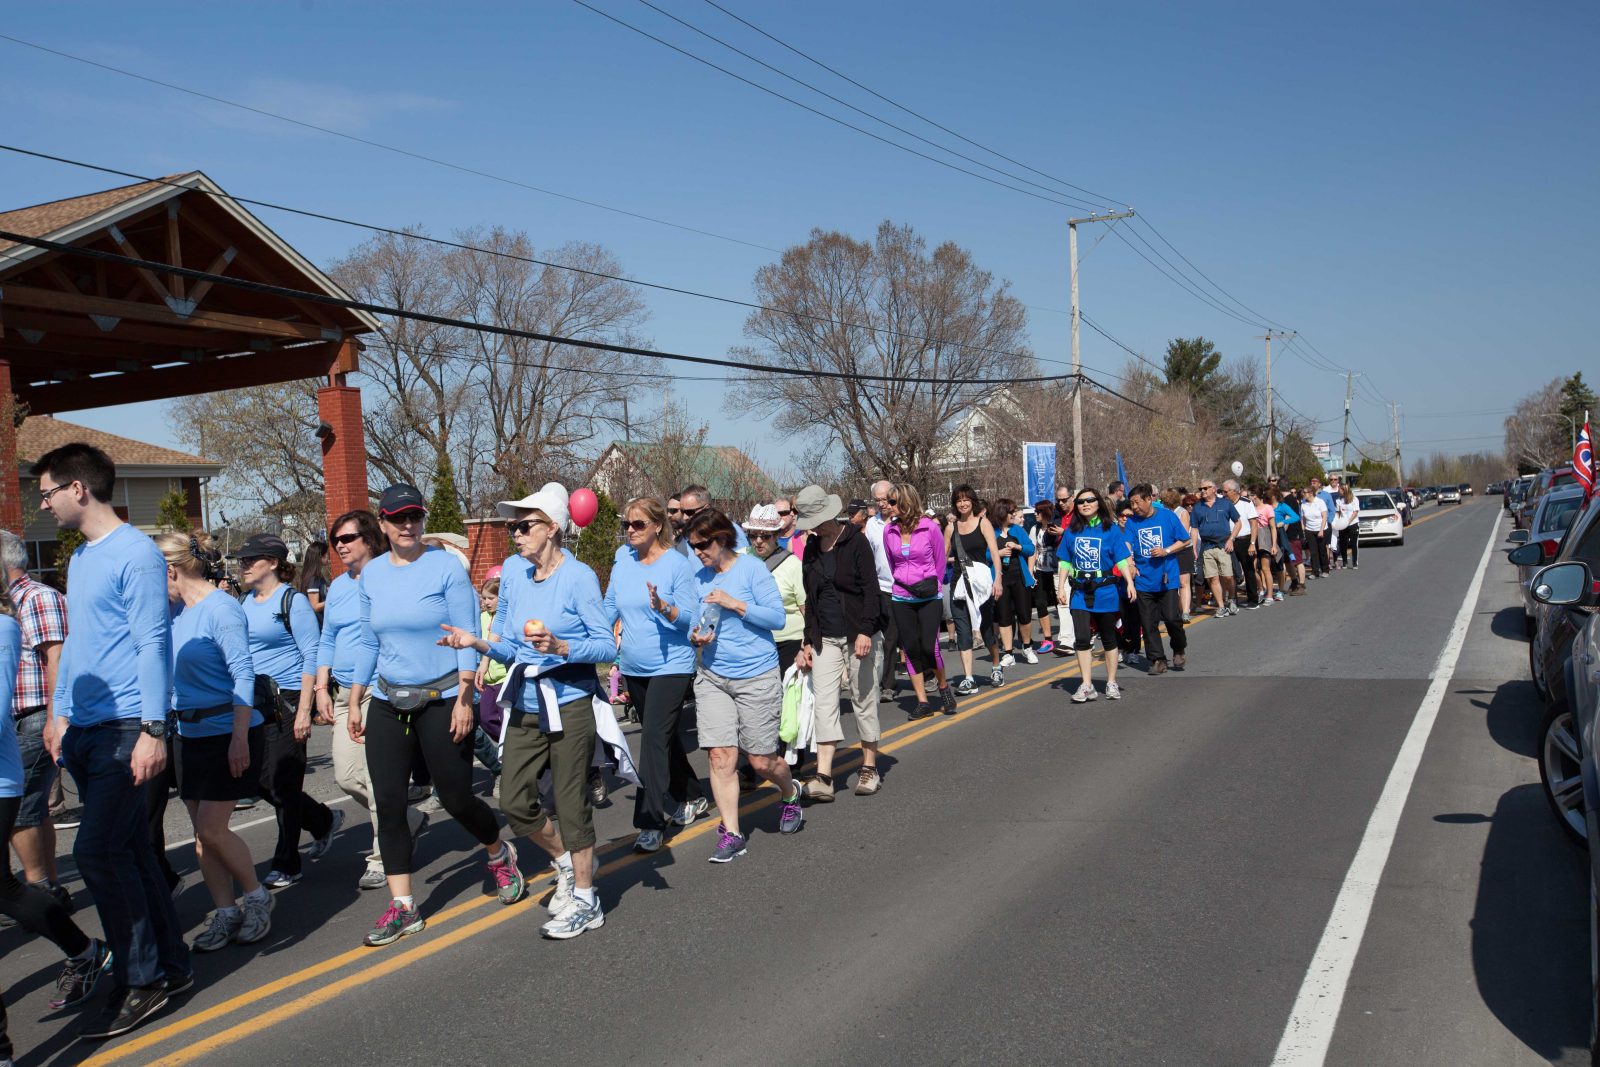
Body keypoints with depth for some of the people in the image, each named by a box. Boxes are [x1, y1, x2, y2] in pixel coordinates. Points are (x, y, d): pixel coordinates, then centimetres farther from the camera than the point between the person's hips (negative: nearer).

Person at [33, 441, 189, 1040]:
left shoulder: (135, 554, -11)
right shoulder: (79, 557, 16)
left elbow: (153, 644, -16)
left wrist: (153, 730, -20)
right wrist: (62, 714, 20)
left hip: (125, 730, -9)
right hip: (84, 731, 9)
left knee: (97, 851, -10)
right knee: (128, 851, 11)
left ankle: (142, 982, 0)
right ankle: (171, 966, 20)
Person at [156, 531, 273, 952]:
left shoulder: (221, 609, -15)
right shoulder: (178, 612, 8)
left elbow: (243, 674, -18)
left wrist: (239, 739, -22)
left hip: (230, 733, -8)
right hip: (193, 735, 8)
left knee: (211, 828, -8)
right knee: (203, 832, 8)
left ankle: (256, 897, 12)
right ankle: (225, 912, 18)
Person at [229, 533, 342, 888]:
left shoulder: (292, 600, -9)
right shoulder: (247, 603, 13)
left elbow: (312, 656, -13)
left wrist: (304, 710, -18)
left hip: (286, 701, -8)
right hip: (255, 703, 8)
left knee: (282, 783, -3)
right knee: (262, 781, 9)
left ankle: (286, 865, 10)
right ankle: (324, 821, 30)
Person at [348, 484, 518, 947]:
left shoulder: (446, 568, -9)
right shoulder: (371, 575, 5)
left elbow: (467, 637, -10)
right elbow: (368, 643, 12)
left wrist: (464, 699, -15)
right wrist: (354, 703, 10)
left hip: (442, 700, -4)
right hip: (388, 703, 5)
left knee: (457, 799, 0)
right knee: (388, 804, 1)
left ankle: (500, 855, 31)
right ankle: (402, 906, 12)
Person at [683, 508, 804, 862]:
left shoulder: (752, 568, -8)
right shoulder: (699, 577, 6)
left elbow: (777, 616, -12)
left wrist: (734, 603, -20)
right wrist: (696, 637, -8)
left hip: (757, 676, -4)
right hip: (712, 676, 4)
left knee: (761, 760, 4)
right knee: (721, 756, -4)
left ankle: (791, 794, 37)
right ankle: (731, 834, 7)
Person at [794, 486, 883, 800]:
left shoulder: (855, 541, -6)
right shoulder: (811, 548, 10)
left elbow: (871, 589, -10)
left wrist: (866, 631, -19)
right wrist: (808, 641, 12)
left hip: (856, 635, -4)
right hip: (825, 638, 4)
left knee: (864, 700, 4)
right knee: (824, 702, -5)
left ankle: (869, 768, 18)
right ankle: (823, 777, -9)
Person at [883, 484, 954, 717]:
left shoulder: (930, 527, -8)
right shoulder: (889, 530, 0)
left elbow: (940, 562, 3)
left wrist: (932, 585, 8)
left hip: (929, 598, -3)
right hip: (901, 599, 3)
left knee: (929, 647, -11)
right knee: (911, 649, 3)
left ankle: (943, 686, 18)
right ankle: (922, 702, 11)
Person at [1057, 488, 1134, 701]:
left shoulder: (1110, 529, -2)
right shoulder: (1071, 531, 5)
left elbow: (1121, 560, -5)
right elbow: (1065, 562, 10)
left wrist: (1130, 582, -18)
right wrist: (1061, 587, 4)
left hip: (1105, 591, -1)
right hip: (1080, 592, 1)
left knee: (1108, 638, 10)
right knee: (1082, 638, -9)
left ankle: (1111, 683, 22)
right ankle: (1086, 686, -6)